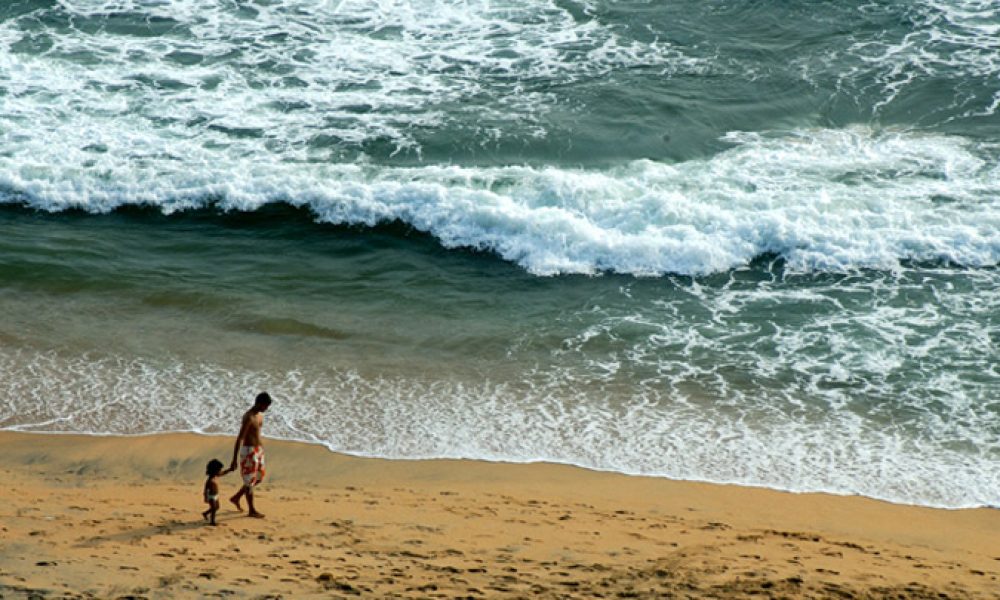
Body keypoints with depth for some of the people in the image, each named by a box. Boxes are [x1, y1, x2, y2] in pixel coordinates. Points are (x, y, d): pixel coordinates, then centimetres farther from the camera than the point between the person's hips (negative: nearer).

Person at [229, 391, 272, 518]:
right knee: (250, 481, 3)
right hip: (249, 451, -9)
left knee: (259, 478, 18)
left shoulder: (260, 414, 6)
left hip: (258, 449, 9)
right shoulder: (248, 417, -22)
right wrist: (234, 460, -22)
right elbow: (239, 439, -22)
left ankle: (236, 498, 31)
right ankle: (252, 510, 15)